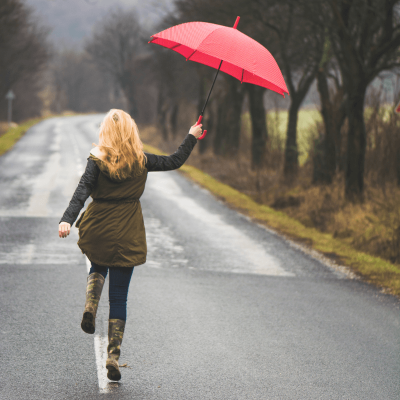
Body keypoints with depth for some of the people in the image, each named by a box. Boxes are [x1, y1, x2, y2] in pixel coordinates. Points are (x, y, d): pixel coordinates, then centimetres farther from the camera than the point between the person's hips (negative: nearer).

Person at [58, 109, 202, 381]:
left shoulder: (97, 161, -7)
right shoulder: (141, 161, -2)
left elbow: (82, 191, -19)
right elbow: (175, 161, 10)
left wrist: (67, 220, -29)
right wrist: (192, 137, 24)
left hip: (98, 230, 0)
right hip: (127, 233, 0)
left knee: (98, 267, 33)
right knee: (119, 297, 5)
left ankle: (91, 306, 4)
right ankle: (114, 356, -2)